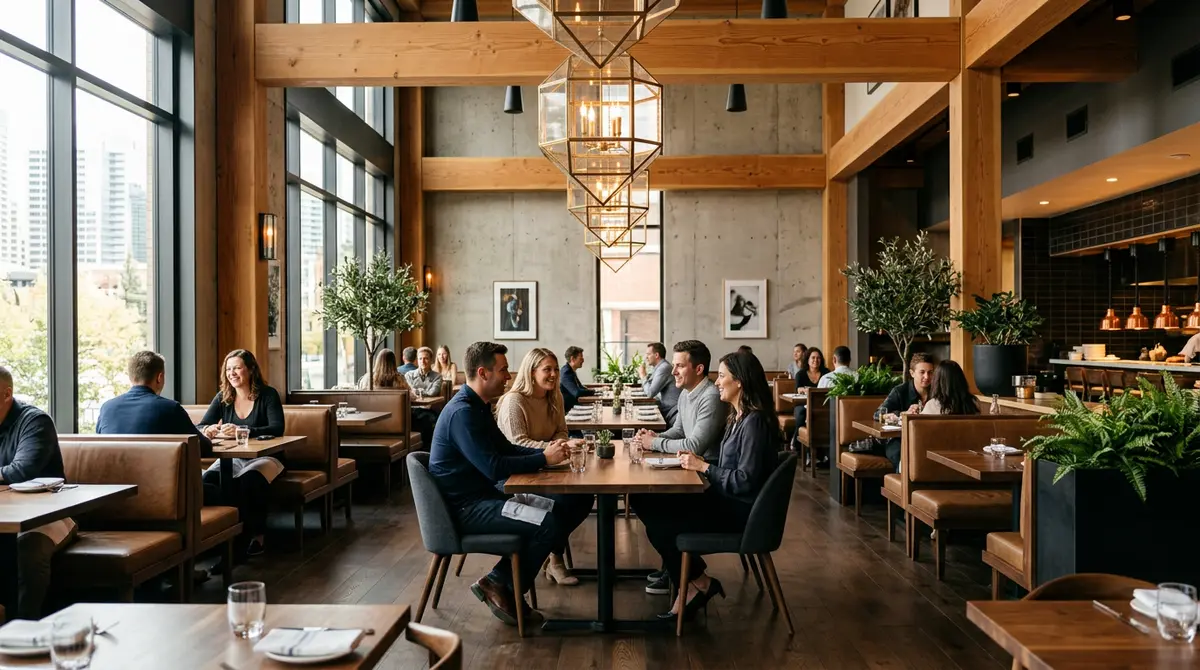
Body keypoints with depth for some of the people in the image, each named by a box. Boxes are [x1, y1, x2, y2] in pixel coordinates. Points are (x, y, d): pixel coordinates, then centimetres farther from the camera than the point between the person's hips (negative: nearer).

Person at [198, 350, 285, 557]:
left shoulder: (268, 395, -4)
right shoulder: (223, 398, 9)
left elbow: (277, 429, -18)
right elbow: (199, 428, 3)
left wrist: (241, 430, -32)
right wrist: (208, 430, -24)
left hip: (264, 457, -4)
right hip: (232, 459, 4)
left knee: (250, 479, -36)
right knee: (207, 479, -29)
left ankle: (256, 535, -22)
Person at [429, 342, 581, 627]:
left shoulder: (478, 406, 12)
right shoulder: (463, 412, -22)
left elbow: (506, 448, 17)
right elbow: (494, 467, -26)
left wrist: (546, 451, 1)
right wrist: (544, 459, -18)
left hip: (481, 496, 11)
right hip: (465, 507, -11)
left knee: (556, 511, 7)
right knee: (549, 524, -19)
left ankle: (501, 583, 8)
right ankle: (500, 585, 0)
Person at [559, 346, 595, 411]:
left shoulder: (571, 371, 9)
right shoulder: (566, 372, -20)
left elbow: (580, 387, 18)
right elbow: (577, 393, -28)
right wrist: (594, 391, -16)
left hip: (573, 406, 9)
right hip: (566, 410, -9)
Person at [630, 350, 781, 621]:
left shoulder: (754, 422, -19)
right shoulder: (737, 418, 11)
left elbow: (745, 480, -23)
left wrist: (703, 467, -16)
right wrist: (696, 460, 0)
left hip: (740, 510, -10)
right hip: (725, 500, 10)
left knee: (659, 526, -15)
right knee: (646, 503, -1)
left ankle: (699, 584, 7)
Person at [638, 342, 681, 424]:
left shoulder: (664, 368, -15)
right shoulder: (659, 367, 15)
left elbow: (650, 393, -17)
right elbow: (647, 390, 20)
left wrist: (643, 376, -4)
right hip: (665, 410, 8)